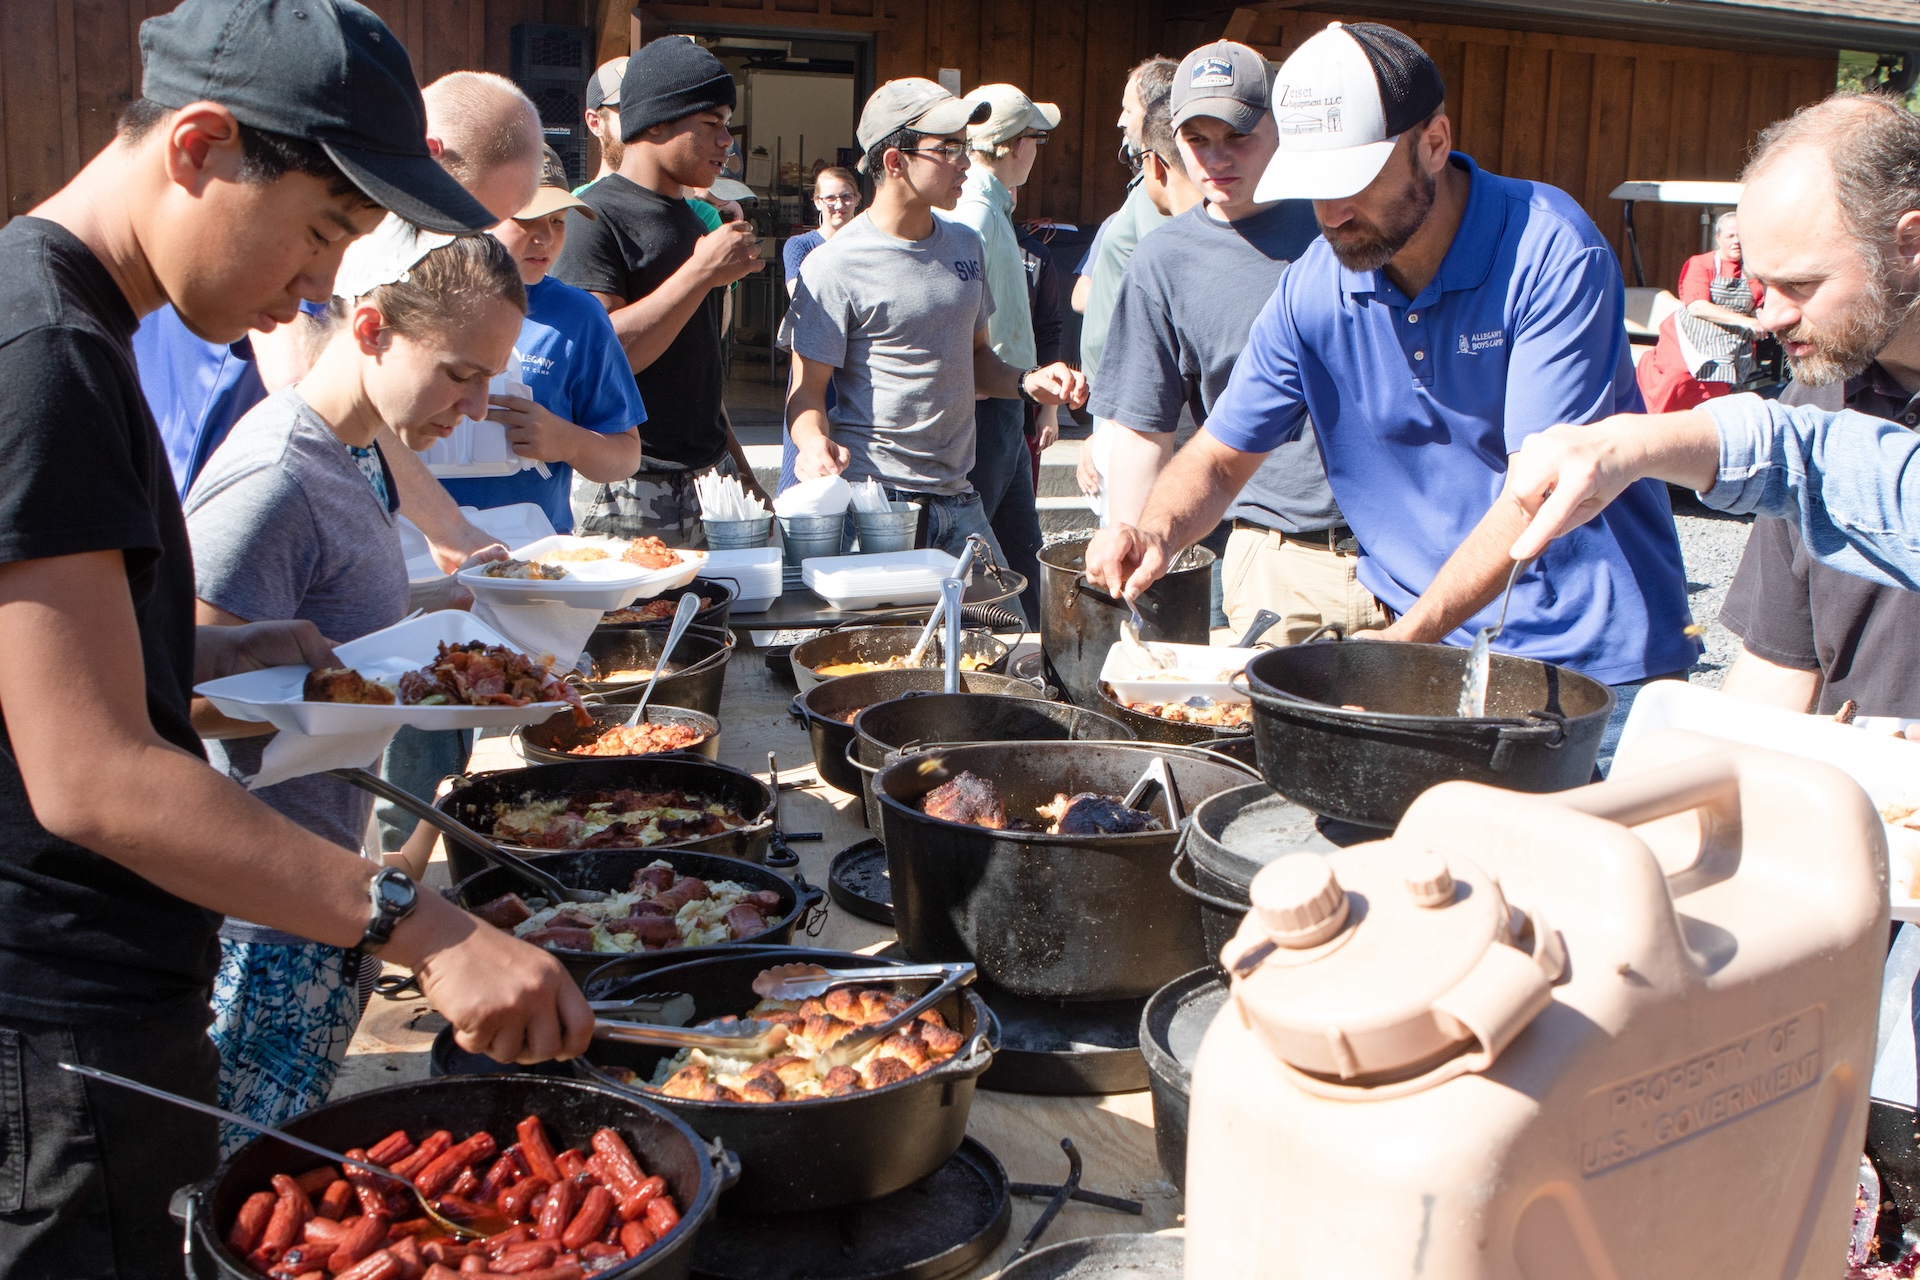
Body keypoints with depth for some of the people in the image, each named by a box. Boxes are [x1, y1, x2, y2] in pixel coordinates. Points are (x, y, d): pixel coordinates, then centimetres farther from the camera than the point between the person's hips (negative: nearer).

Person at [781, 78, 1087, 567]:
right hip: (876, 501, -6)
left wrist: (1028, 381, 4)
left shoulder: (965, 244, 13)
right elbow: (807, 393, -8)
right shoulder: (835, 266, -9)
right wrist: (814, 442, -30)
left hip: (958, 501, 6)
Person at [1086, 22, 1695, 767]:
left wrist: (1405, 640, -29)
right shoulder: (1313, 288, -3)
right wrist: (1156, 534, -15)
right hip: (1412, 630, 4)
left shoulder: (1549, 251, -17)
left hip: (1591, 655, -3)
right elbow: (1223, 455, 6)